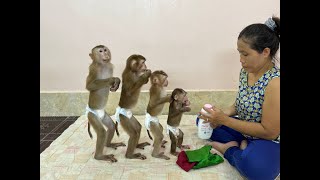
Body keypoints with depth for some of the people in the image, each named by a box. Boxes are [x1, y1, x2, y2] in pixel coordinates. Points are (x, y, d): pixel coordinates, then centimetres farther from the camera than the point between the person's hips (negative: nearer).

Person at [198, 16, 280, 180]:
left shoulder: (275, 83, -27)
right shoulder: (245, 71, -3)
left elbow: (269, 132, -25)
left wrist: (224, 120, -25)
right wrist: (223, 114, -11)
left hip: (269, 141, -8)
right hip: (245, 131, 8)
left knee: (254, 166, -39)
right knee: (203, 119, 7)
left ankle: (228, 150, -8)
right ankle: (240, 146, -7)